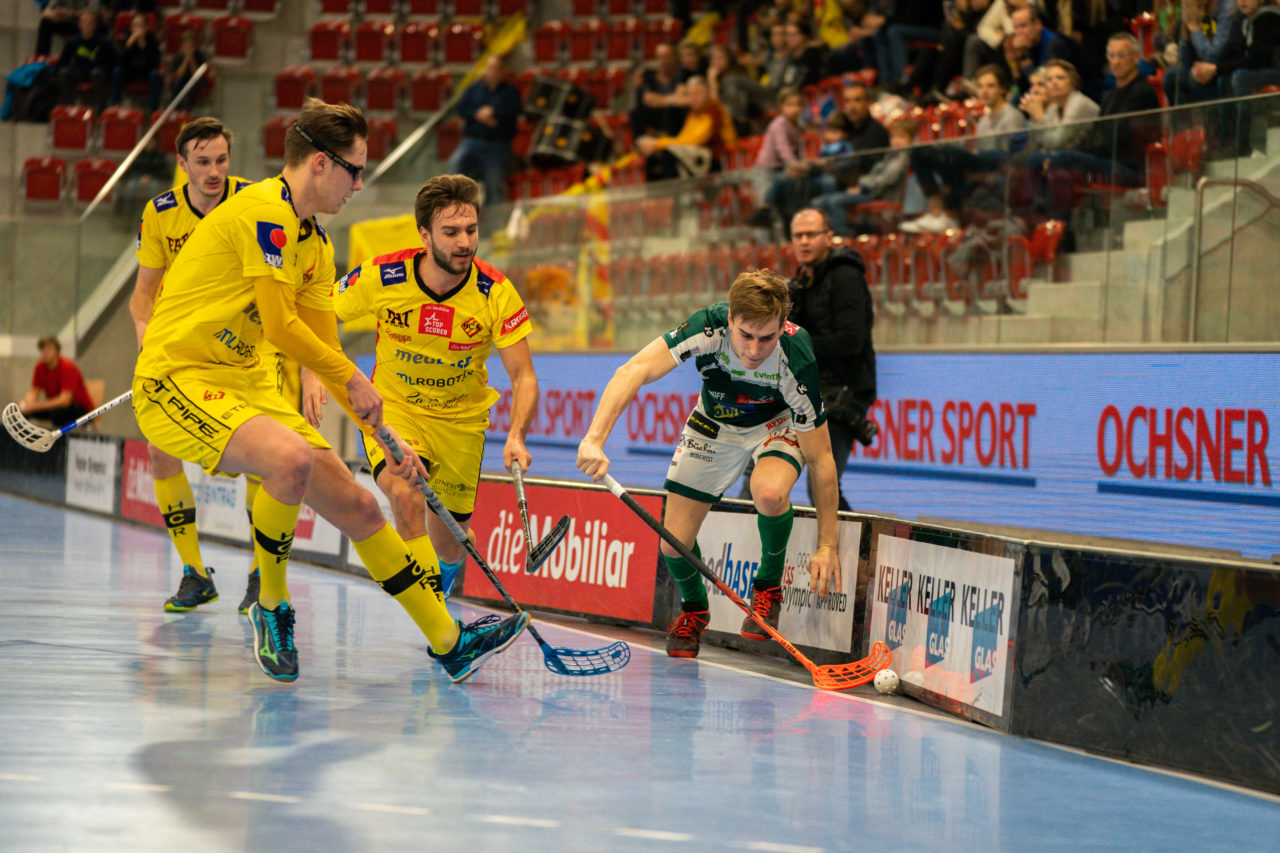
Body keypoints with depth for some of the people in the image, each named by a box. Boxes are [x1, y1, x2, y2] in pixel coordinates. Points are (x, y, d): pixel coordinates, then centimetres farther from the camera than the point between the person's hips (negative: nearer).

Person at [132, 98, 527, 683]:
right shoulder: (265, 211, -16)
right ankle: (270, 608, -10)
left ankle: (450, 644, 15)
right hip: (177, 379, -9)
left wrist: (388, 440, 14)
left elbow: (325, 349, 18)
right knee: (291, 460, -35)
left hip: (244, 383, 9)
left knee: (358, 508, 5)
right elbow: (280, 327, -19)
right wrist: (354, 380, -6)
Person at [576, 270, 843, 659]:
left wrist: (827, 546, -27)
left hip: (778, 423, -2)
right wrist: (595, 440, -58)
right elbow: (633, 371, -43)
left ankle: (769, 584, -5)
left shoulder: (797, 361, -35)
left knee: (769, 492, -36)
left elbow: (821, 458, -26)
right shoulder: (709, 327, -35)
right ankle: (694, 609, 31)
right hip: (715, 424, 2)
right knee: (673, 544, -5)